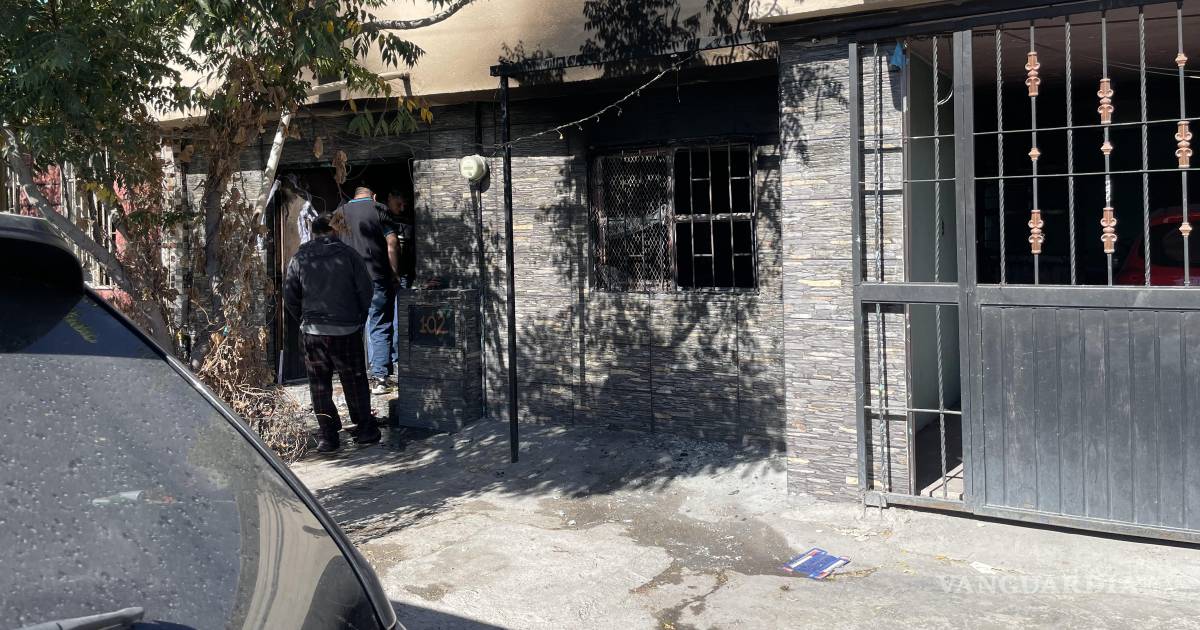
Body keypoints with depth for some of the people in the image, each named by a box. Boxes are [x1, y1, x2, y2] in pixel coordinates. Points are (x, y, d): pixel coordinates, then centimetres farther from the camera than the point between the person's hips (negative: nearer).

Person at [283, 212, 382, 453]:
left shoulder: (298, 259, 2)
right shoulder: (348, 254, -3)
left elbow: (289, 297, 4)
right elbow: (366, 289, -2)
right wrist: (359, 318, 10)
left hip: (312, 332, 1)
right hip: (347, 330, -1)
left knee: (319, 385, 10)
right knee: (354, 380, 12)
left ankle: (328, 435, 10)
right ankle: (365, 429, 18)